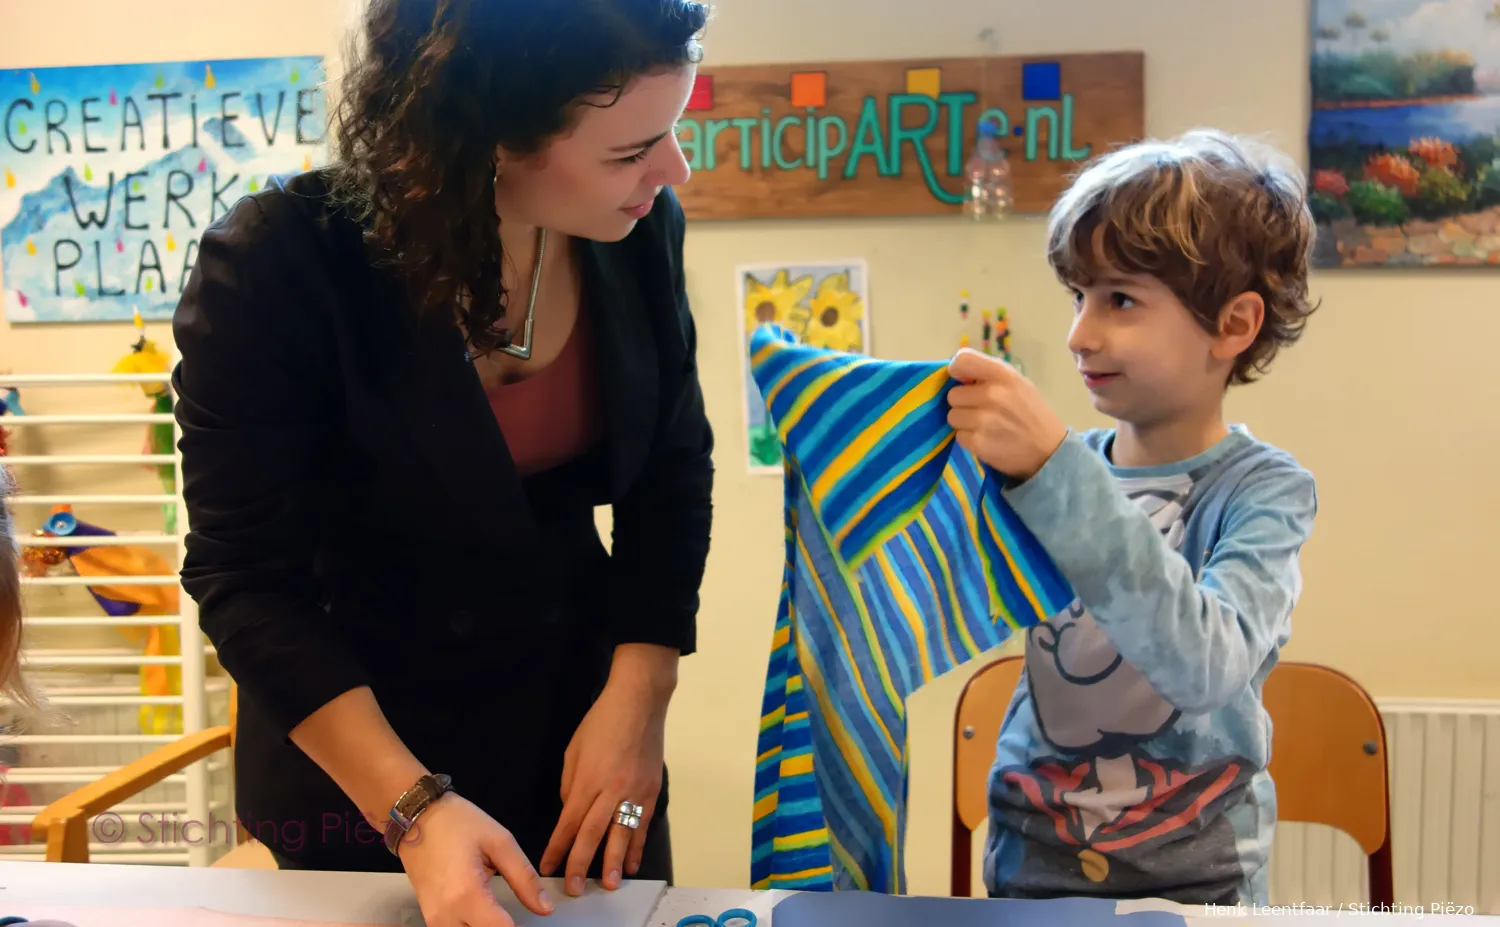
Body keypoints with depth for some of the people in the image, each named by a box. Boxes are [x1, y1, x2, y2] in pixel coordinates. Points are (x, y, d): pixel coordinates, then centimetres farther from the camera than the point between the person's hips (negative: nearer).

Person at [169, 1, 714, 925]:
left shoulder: (640, 230, -13)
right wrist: (413, 807, -28)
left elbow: (673, 473, -2)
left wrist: (639, 693, -11)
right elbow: (246, 579, -19)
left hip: (585, 724, 4)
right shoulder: (276, 269, -24)